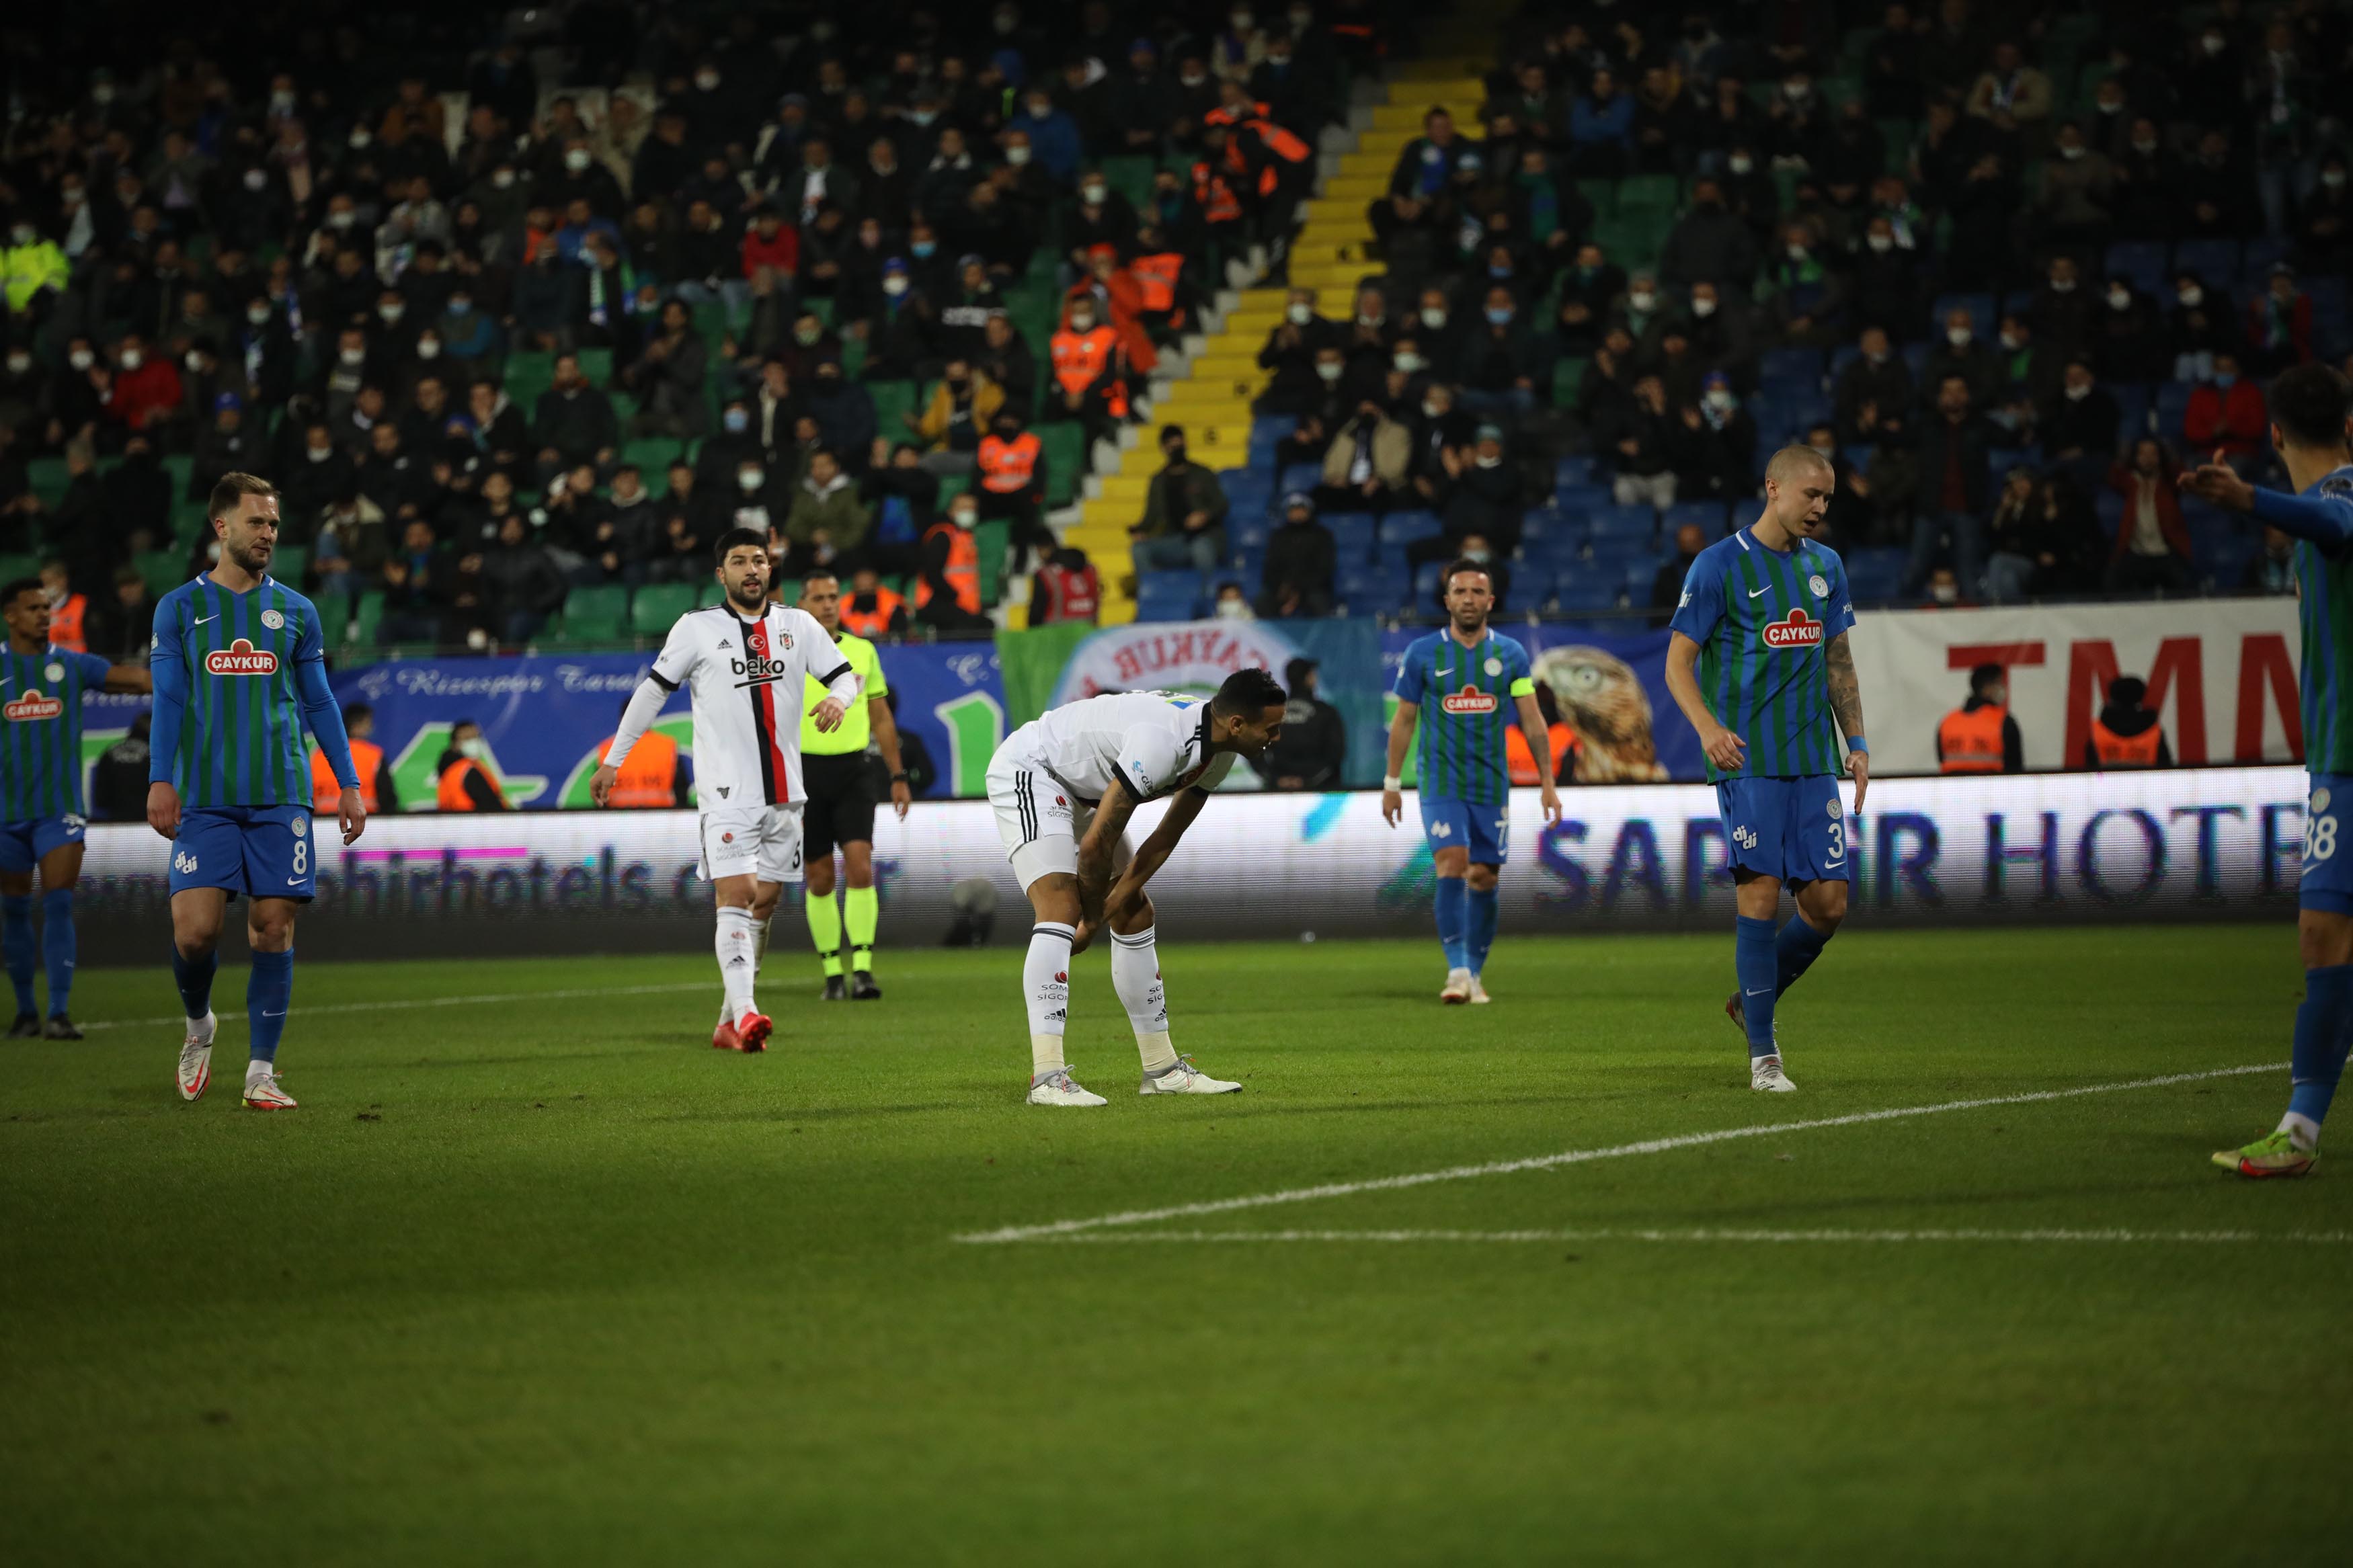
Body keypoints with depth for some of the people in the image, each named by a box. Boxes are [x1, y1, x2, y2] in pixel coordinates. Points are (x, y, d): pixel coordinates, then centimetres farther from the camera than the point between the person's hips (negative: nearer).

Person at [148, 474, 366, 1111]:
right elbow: (168, 701, 5)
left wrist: (349, 783, 8)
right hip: (204, 797, -1)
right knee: (195, 929, -11)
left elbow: (319, 702, 14)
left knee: (273, 927, -5)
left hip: (280, 796, 1)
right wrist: (160, 780, -6)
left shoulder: (295, 611, 11)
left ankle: (262, 1072, 1)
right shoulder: (180, 608, 7)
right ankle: (198, 1026, 19)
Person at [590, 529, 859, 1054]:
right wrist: (612, 760, 7)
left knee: (764, 904, 6)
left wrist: (839, 698, -15)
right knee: (736, 897, -17)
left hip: (784, 793, 4)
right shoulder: (697, 627, 1)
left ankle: (728, 1022, 13)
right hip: (727, 791, -4)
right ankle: (745, 1013, -28)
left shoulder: (798, 625, 9)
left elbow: (846, 675, 10)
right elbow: (653, 690, 6)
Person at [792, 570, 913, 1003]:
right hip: (805, 771, -1)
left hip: (853, 771, 1)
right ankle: (832, 974, 14)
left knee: (860, 869, -13)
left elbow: (881, 718, 14)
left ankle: (863, 970, -13)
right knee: (819, 880, 4)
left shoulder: (863, 651, 8)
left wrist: (898, 777, 11)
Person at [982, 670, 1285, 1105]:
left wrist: (1103, 911, -5)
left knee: (1135, 914, 9)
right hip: (1027, 771, -10)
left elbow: (1164, 842, 1)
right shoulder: (1163, 740, -35)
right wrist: (1093, 918, -13)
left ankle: (1162, 1069, 17)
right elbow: (1096, 844, -30)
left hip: (1079, 791, 10)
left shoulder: (1219, 753, -5)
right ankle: (1047, 1078, -30)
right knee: (1061, 910, -24)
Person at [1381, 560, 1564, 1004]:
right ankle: (1457, 972, -20)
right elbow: (1404, 720, 7)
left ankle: (1475, 974, 16)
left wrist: (1548, 782, -3)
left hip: (1492, 784, 2)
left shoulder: (1510, 654, 3)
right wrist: (1392, 783, 8)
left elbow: (1532, 718, 3)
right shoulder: (1422, 654, 0)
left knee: (1484, 877, 3)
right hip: (1441, 781, -2)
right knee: (1451, 866, -18)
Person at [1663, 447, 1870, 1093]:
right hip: (1747, 758, -5)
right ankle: (1762, 1054, -3)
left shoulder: (1825, 565, 13)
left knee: (1829, 903, -1)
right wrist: (1708, 727, -21)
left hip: (1814, 761, 5)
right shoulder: (1720, 565, -5)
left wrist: (1857, 741, 12)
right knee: (1762, 895, -10)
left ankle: (1753, 1000, 23)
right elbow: (1678, 662, -5)